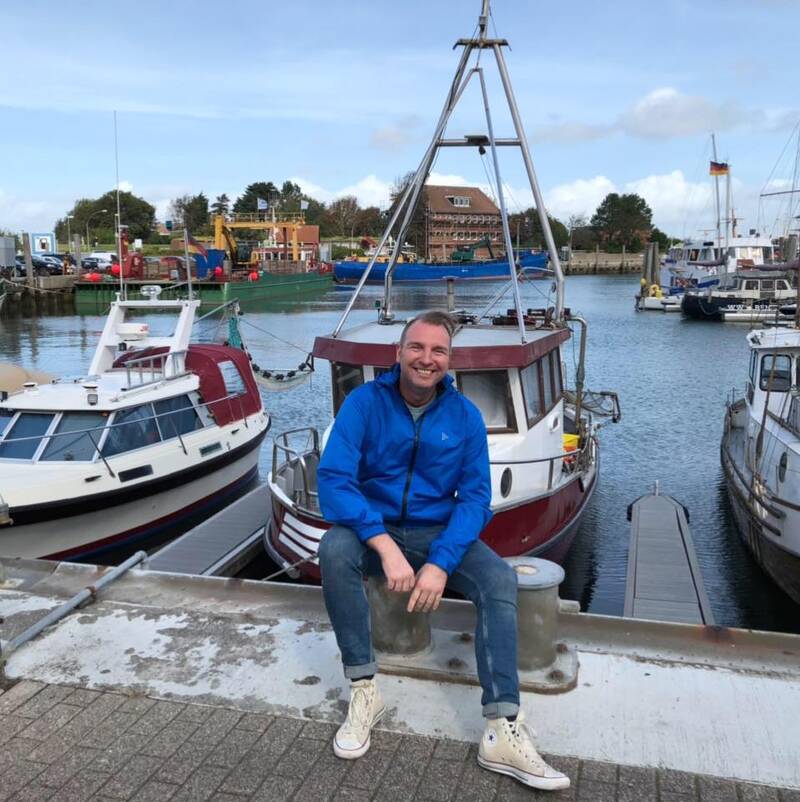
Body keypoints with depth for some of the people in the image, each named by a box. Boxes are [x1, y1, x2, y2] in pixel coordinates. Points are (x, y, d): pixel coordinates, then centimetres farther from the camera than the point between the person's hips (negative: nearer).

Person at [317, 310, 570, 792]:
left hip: (439, 532, 2)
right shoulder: (365, 402, -11)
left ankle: (502, 732, -23)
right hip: (373, 527, -1)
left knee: (501, 579, -24)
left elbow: (474, 497, -8)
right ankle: (365, 692, -20)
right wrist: (386, 546, -33)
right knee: (334, 549, -33)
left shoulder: (465, 416, -5)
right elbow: (333, 478, -20)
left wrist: (440, 563, -24)